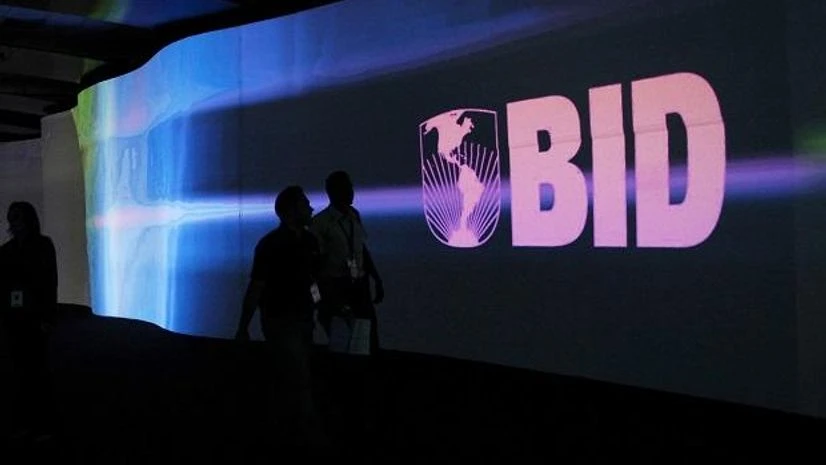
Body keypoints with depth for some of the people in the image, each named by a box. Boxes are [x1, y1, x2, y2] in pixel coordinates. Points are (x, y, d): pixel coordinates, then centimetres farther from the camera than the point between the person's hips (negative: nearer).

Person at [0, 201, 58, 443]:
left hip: (34, 318, -4)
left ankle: (44, 425, 4)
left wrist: (46, 317, -11)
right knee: (20, 371, 5)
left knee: (38, 371, -1)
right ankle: (24, 422, 11)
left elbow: (50, 281, -6)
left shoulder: (43, 245, -2)